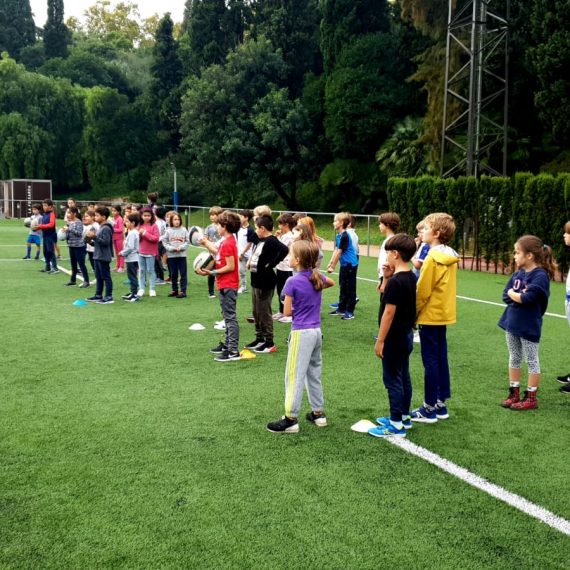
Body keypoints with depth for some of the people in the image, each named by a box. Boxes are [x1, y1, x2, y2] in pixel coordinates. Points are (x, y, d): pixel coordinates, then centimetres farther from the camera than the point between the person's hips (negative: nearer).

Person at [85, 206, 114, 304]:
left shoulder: (106, 228, -16)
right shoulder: (100, 227, 14)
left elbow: (106, 242, -24)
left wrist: (94, 236, -23)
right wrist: (92, 239, 8)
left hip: (104, 257, -10)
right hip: (97, 256, 10)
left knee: (106, 277, -5)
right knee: (98, 277, 16)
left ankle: (109, 297, -1)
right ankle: (98, 295, 24)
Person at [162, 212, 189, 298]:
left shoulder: (184, 230, 0)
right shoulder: (168, 231, 0)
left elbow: (187, 242, 0)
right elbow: (164, 242, -1)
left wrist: (180, 247, -13)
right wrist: (172, 248, -12)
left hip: (182, 255, -1)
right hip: (171, 255, 1)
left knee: (183, 273, -1)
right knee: (173, 274, 10)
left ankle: (183, 291, 3)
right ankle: (174, 290, 21)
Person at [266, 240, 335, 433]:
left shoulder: (293, 282, -17)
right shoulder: (317, 277, 3)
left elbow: (287, 311, -12)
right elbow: (331, 283, 27)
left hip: (301, 333, -7)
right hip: (317, 331, 7)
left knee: (294, 376, -2)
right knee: (314, 374, 17)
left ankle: (291, 419, 1)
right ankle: (318, 413, 25)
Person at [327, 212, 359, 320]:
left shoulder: (344, 236, -21)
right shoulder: (338, 235, 7)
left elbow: (339, 253, -19)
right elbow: (336, 250, 9)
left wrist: (333, 267, -14)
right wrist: (330, 264, 6)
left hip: (350, 265, -10)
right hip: (344, 264, 10)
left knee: (350, 288, -2)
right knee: (343, 287, 17)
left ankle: (349, 311, 3)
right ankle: (341, 308, 27)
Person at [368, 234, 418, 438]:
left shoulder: (395, 282, -23)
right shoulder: (410, 278, 6)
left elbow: (389, 313, -22)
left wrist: (380, 341, -17)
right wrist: (387, 277, 0)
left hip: (394, 339, -9)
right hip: (406, 335, 9)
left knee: (392, 379, -1)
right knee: (403, 377, 17)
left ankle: (396, 425, 5)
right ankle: (404, 416, 29)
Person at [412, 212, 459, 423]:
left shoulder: (433, 257, -19)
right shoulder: (450, 257, 7)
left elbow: (423, 291, -17)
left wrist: (413, 313, -8)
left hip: (430, 316, -8)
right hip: (444, 315, 8)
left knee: (430, 362, -2)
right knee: (441, 359, 13)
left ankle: (430, 408, 5)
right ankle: (441, 404, 21)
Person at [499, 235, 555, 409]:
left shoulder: (540, 276, -17)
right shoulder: (518, 273, 5)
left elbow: (527, 298, -25)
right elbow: (505, 296, 2)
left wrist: (513, 294, -8)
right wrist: (520, 297, -13)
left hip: (529, 326, -7)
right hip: (512, 323, 7)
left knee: (531, 361, 6)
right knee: (514, 359, 15)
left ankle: (531, 398, 15)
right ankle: (514, 393, 26)